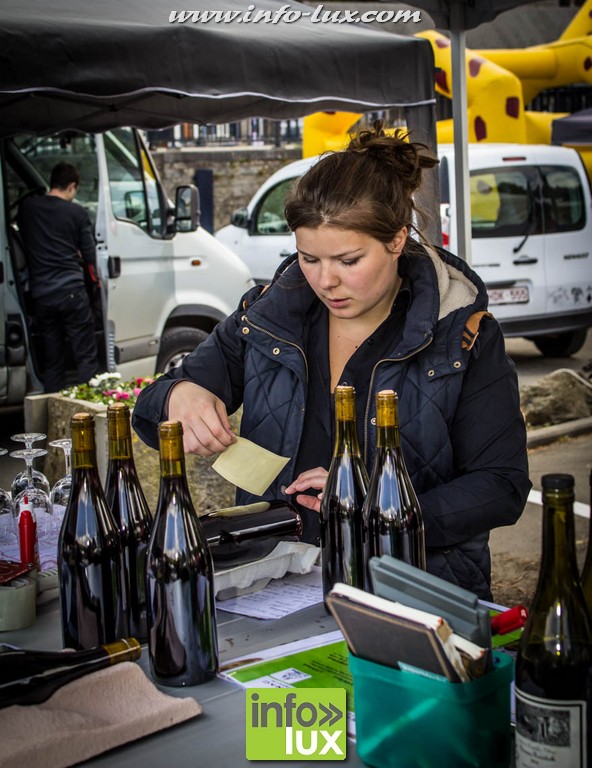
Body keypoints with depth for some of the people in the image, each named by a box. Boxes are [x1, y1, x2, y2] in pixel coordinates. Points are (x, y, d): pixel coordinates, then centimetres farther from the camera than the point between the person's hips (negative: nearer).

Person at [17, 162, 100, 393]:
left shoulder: (26, 208, 6)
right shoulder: (77, 212, -3)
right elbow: (89, 254, 2)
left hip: (40, 294, 4)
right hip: (71, 291, -4)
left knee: (51, 360, 10)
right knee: (86, 357, 1)